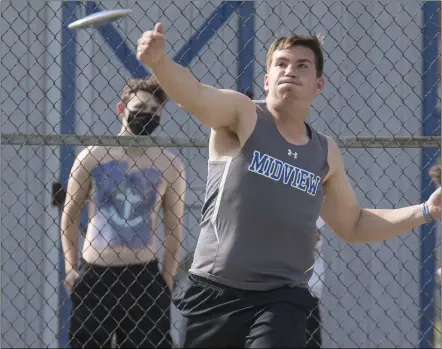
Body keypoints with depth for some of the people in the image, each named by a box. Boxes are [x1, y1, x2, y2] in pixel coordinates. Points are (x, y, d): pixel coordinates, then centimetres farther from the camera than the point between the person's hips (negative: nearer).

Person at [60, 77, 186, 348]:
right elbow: (70, 214, 8)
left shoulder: (169, 166, 1)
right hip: (94, 276, 0)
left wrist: (167, 283, -1)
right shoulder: (92, 157, 0)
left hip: (145, 277, 0)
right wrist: (70, 268, 0)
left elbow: (174, 230, 5)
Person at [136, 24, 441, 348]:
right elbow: (194, 93, -24)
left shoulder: (326, 152, 11)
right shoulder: (241, 115, -2)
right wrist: (159, 61, -46)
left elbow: (353, 224, 24)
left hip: (281, 302, 2)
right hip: (214, 294, -2)